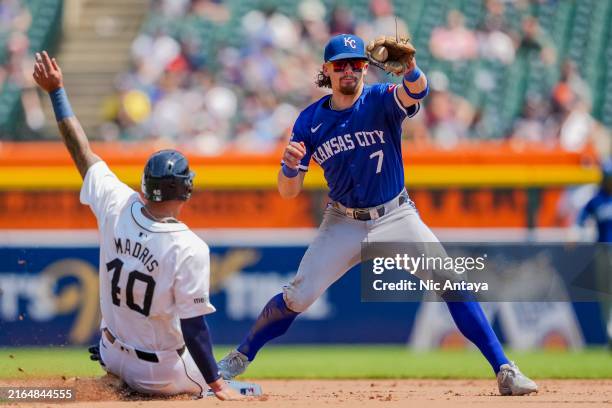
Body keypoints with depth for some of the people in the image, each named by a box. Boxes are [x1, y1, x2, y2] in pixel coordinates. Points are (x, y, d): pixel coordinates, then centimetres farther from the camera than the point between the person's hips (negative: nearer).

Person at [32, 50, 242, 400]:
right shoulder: (190, 249, -27)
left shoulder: (117, 208, -13)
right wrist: (217, 385, -16)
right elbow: (193, 327, -25)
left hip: (113, 355, 6)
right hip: (160, 373, -6)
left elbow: (82, 152, -1)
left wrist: (56, 90, 9)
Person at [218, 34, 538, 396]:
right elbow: (289, 191, -7)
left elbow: (416, 92, -39)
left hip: (397, 218, -1)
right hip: (344, 225, 1)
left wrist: (409, 68, -63)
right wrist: (290, 166, -31)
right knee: (297, 297, -5)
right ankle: (237, 361, 15)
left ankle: (505, 370, -11)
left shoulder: (381, 100, -14)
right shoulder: (310, 121, -7)